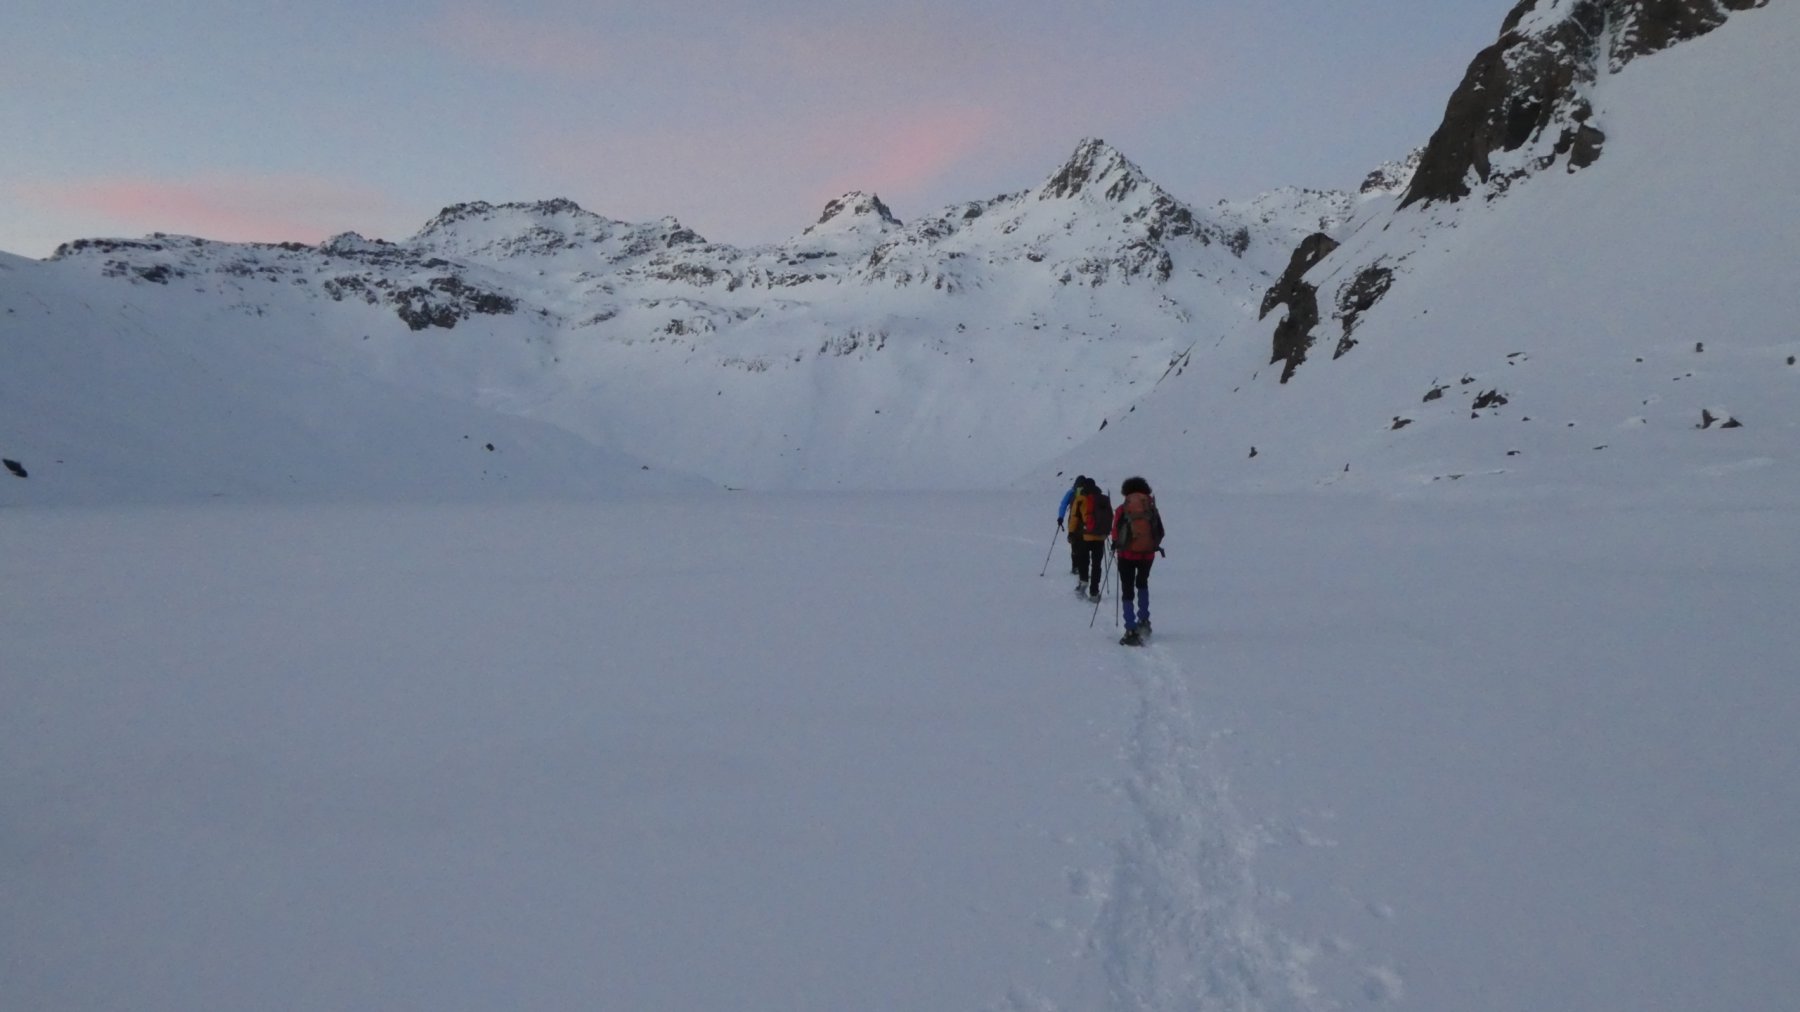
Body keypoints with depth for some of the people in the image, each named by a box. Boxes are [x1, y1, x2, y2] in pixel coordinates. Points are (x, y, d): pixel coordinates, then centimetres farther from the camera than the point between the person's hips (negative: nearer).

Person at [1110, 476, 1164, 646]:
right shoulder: (1152, 509, 3)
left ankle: (1131, 631, -6)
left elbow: (1115, 532, -7)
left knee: (1128, 591, 2)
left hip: (1127, 554, -3)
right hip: (1147, 554, 3)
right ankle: (1144, 621, 22)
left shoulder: (1122, 509, -4)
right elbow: (1160, 533, 4)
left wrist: (1116, 545, 13)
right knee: (1142, 584, 28)